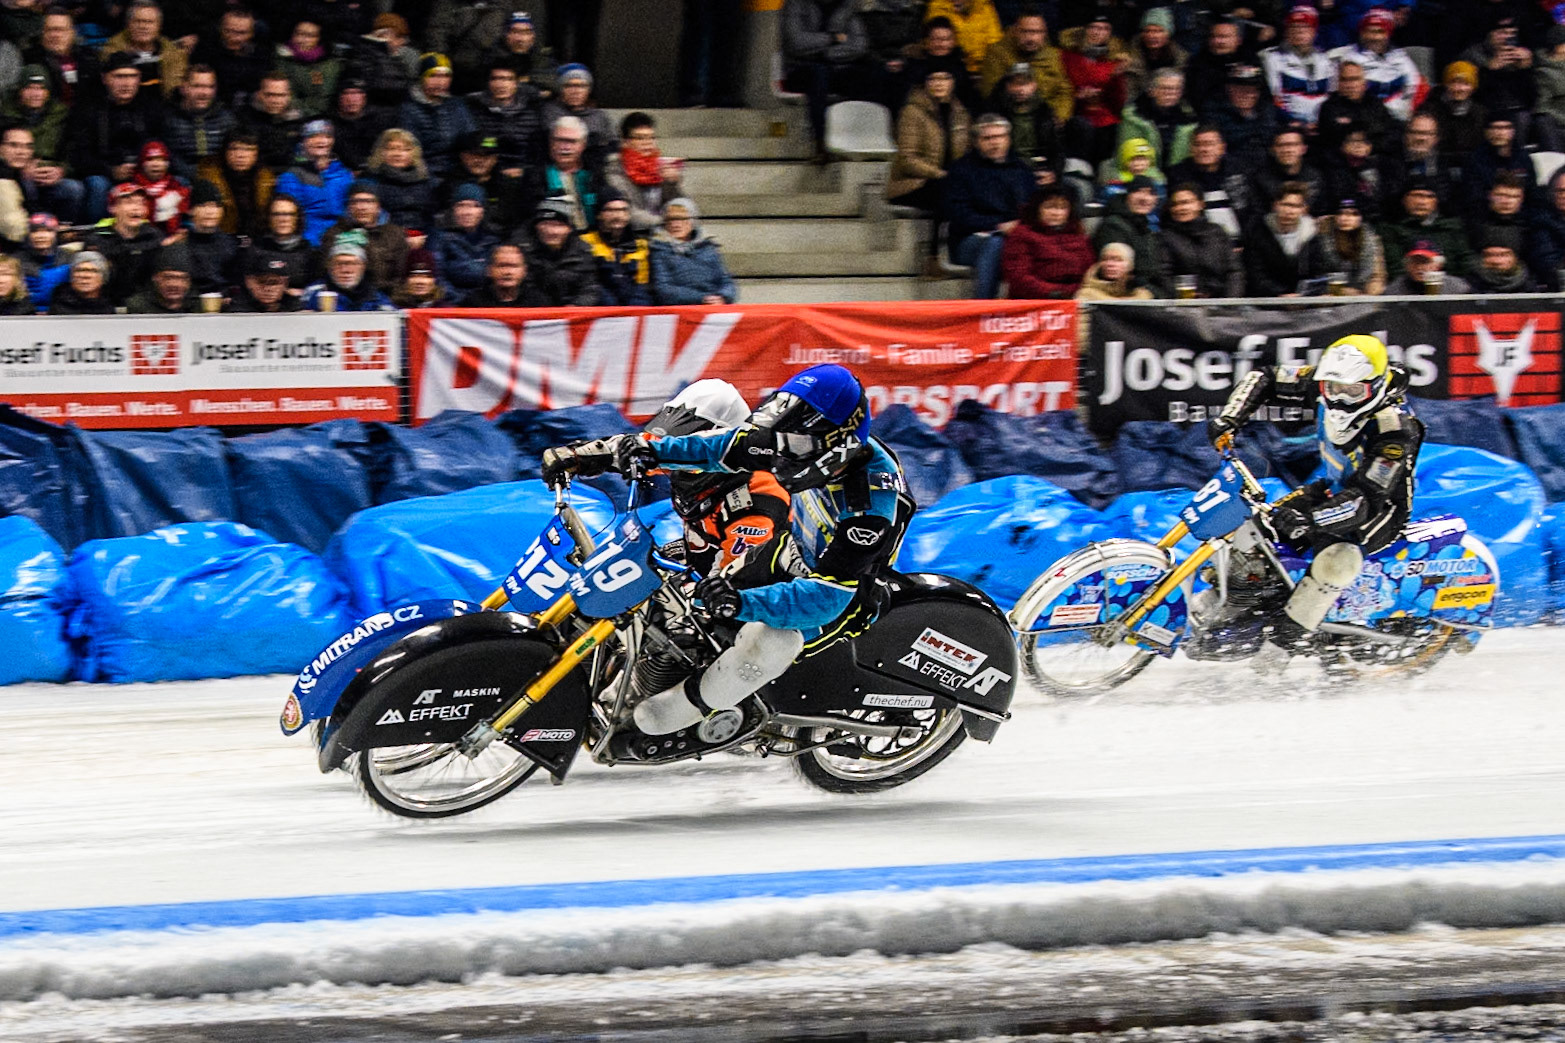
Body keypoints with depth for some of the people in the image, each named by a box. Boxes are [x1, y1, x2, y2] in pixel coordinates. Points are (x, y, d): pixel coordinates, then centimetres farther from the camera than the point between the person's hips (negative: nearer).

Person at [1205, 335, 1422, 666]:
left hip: (1381, 510, -7)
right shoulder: (1326, 385, -15)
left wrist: (1309, 520, -56)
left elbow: (1364, 501, -41)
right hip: (1336, 490, 8)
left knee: (1335, 559, -36)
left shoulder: (1396, 430, -34)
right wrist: (1228, 420, -19)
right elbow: (1263, 379, -2)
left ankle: (1279, 645, -31)